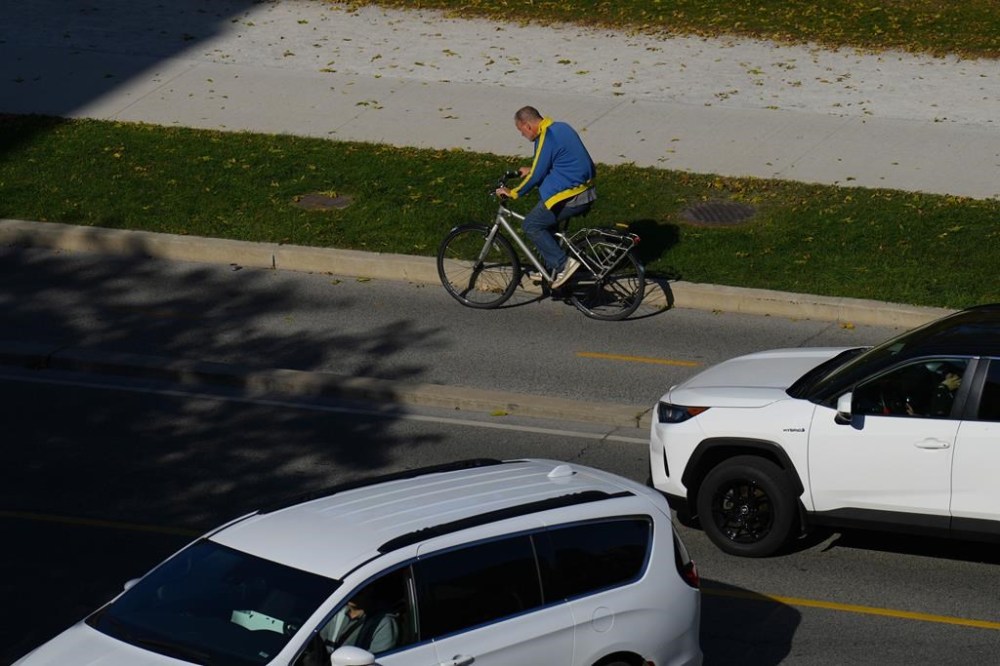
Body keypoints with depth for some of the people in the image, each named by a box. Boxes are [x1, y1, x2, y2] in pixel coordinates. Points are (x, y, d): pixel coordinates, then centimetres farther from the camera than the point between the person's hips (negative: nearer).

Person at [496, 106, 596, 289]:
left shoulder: (546, 139, -16)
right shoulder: (561, 128, 13)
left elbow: (536, 176, -13)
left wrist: (513, 193, -1)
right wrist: (530, 170, 30)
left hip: (569, 196, -10)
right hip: (586, 192, 10)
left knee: (531, 225, -2)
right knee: (546, 220, 24)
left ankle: (563, 264, -6)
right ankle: (552, 268, 25)